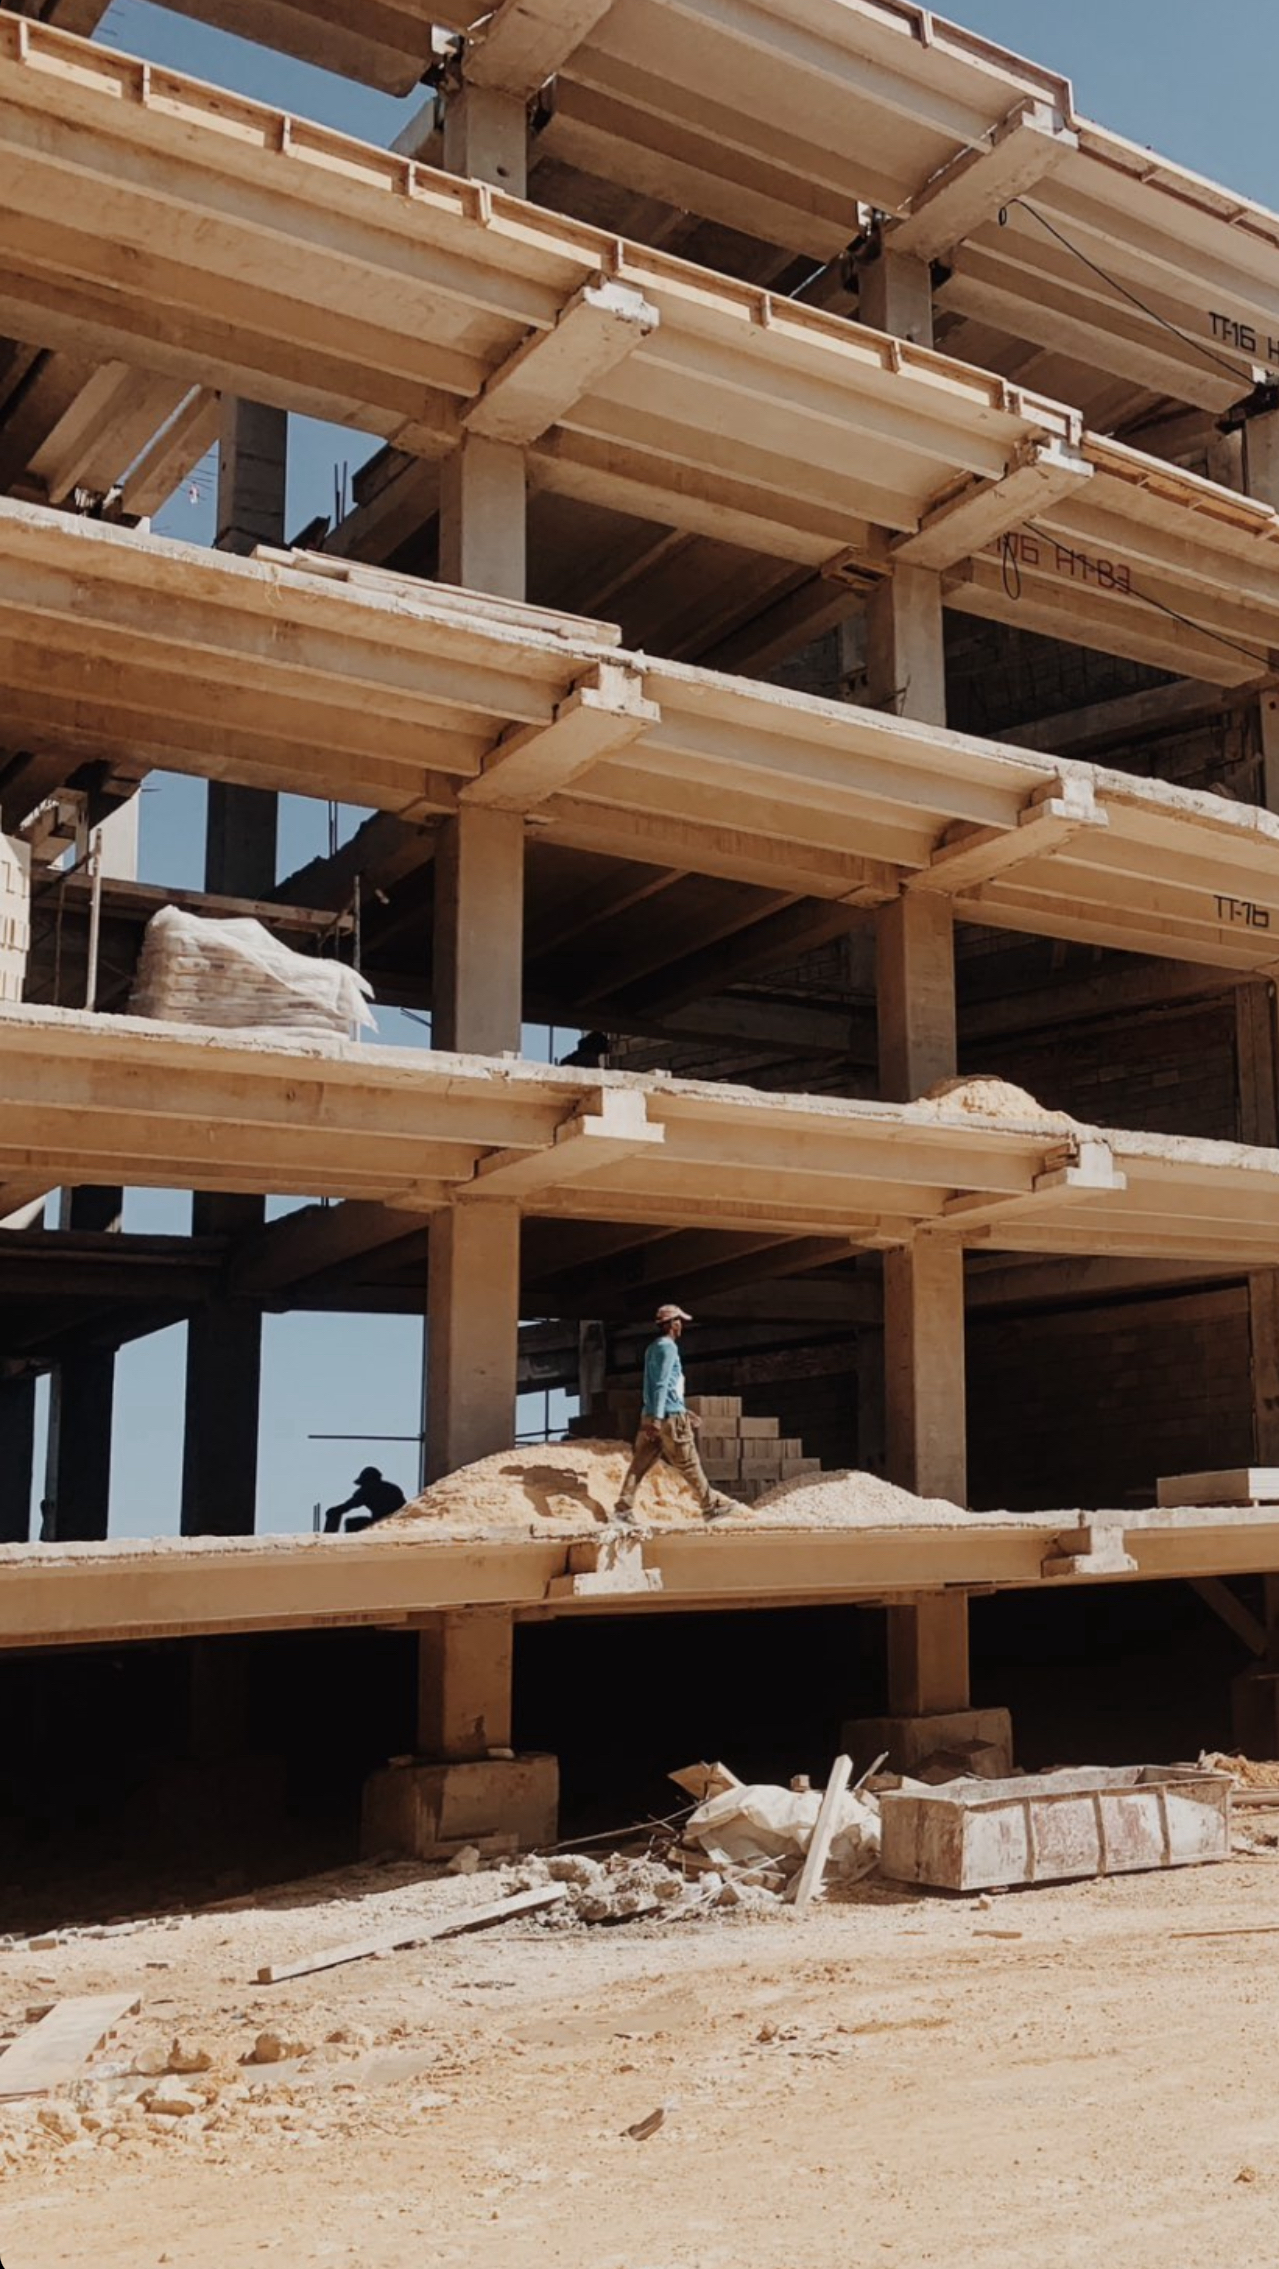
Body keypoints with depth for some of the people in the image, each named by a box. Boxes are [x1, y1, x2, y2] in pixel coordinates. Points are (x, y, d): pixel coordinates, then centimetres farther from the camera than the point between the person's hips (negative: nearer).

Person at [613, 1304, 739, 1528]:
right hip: (669, 1416, -9)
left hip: (653, 1417, 9)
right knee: (689, 1463, 0)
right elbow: (662, 1384, -18)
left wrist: (684, 1412, 32)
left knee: (641, 1463, 2)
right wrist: (657, 1418, -24)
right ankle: (712, 1506, 9)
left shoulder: (654, 1348, 19)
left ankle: (623, 1508, -5)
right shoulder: (668, 1347, -10)